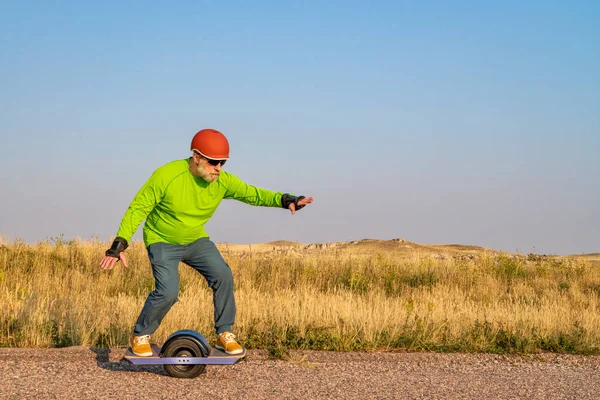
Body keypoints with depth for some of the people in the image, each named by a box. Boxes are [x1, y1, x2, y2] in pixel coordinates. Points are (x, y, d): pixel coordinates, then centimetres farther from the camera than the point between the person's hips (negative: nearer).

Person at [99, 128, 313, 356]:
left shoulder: (222, 181, -14)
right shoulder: (167, 175, -26)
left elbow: (252, 193, -14)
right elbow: (138, 207, -20)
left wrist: (285, 200, -32)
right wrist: (120, 243, -28)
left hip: (196, 241, 4)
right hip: (162, 242, -4)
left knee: (222, 276, -18)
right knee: (167, 292, -21)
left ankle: (224, 334, -2)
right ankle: (140, 336, 5)